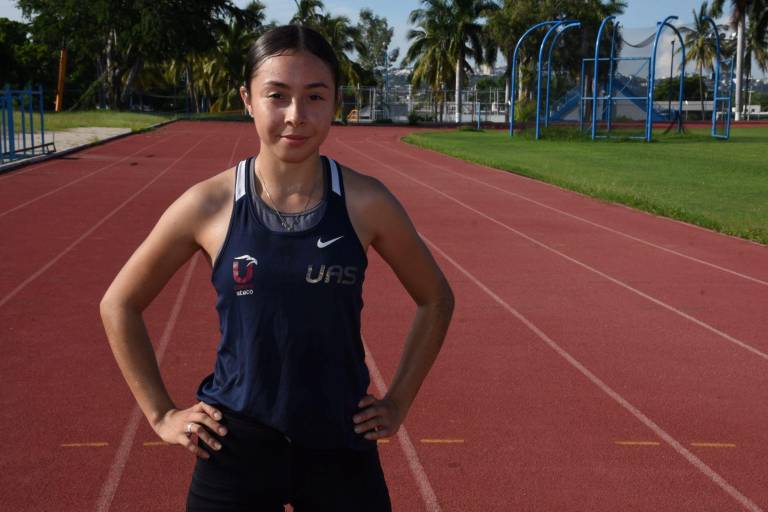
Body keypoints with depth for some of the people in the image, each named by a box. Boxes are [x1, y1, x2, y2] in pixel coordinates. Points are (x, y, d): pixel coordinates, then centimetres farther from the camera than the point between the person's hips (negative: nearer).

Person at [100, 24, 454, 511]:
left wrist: (399, 402, 4)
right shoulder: (208, 205, -10)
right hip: (235, 447, 0)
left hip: (341, 445, 1)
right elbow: (119, 304, 3)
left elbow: (436, 298, 6)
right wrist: (161, 414, 1)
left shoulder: (366, 202, -9)